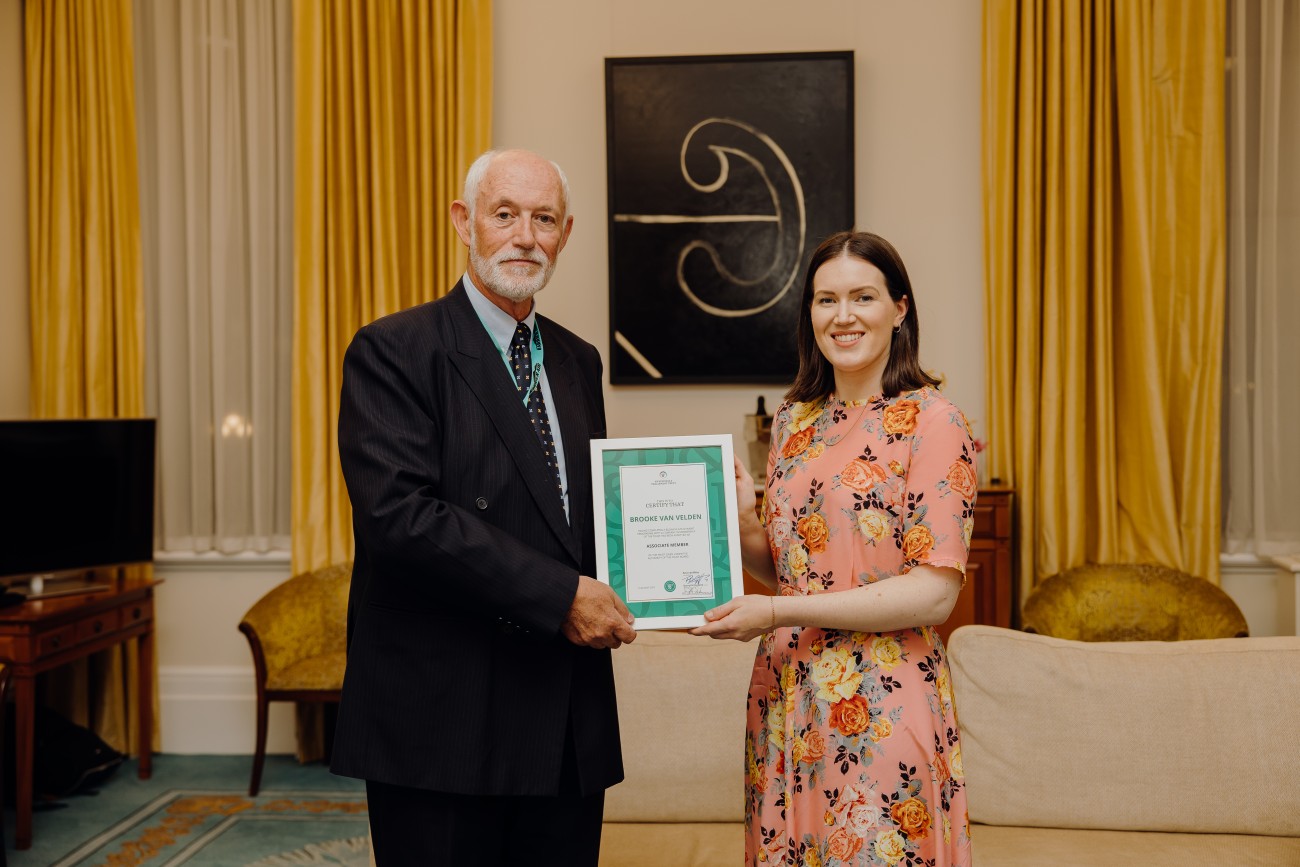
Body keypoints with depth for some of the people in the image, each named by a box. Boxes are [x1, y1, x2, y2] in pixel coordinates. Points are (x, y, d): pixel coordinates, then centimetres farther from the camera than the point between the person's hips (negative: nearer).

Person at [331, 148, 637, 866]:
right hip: (443, 720, -6)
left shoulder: (577, 361, 14)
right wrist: (560, 594, -20)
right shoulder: (393, 350, -8)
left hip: (567, 725, 6)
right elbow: (399, 512, -20)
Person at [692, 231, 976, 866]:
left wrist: (780, 612, -18)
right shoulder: (793, 421, 8)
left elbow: (935, 592, -16)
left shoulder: (931, 422, -10)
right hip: (786, 695, 6)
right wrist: (740, 522, -6)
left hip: (882, 705, -5)